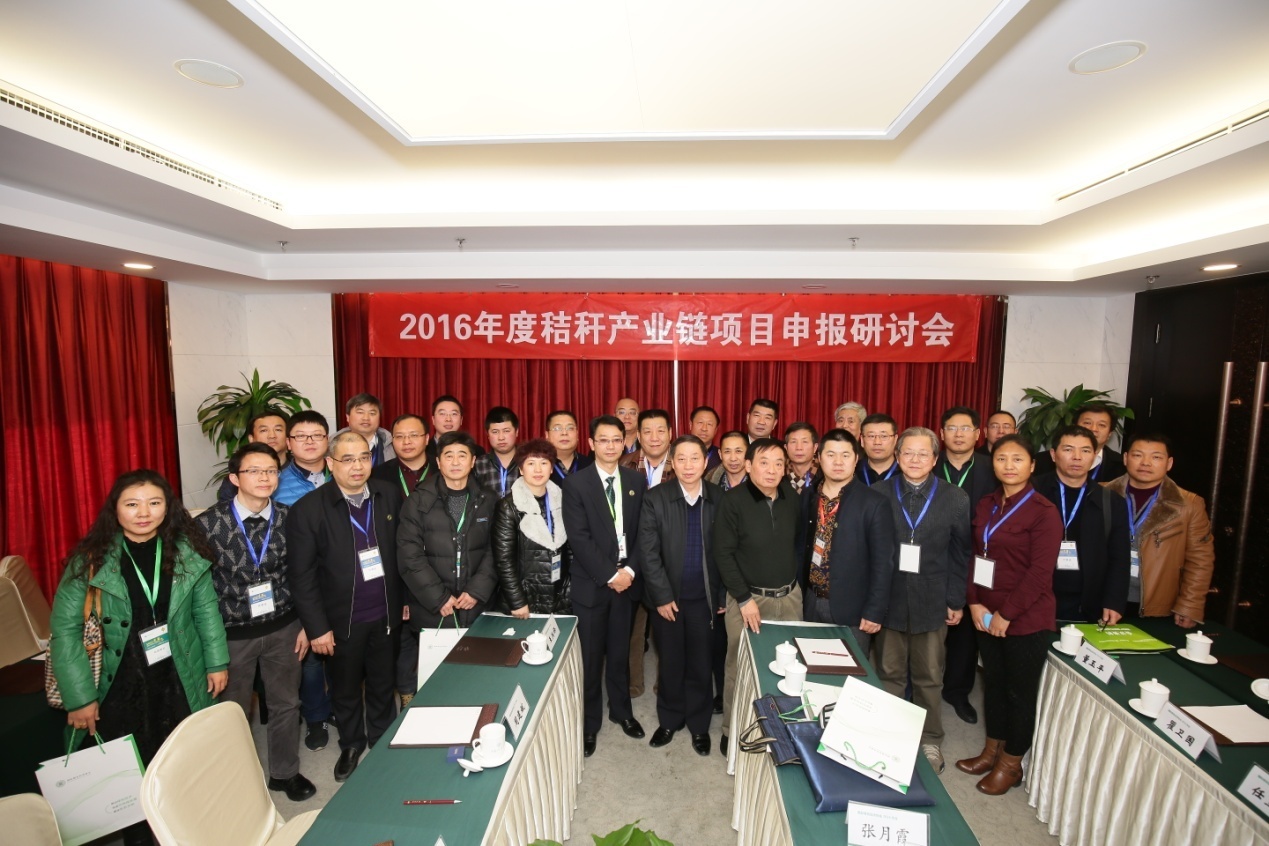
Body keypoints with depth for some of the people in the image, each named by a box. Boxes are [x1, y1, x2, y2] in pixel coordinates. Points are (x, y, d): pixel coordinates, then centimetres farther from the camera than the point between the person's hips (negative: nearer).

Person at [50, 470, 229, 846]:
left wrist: (217, 661, 0)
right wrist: (79, 697, -11)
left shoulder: (187, 551, -6)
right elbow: (65, 630, -9)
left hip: (180, 683, 1)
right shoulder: (92, 559, -11)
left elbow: (206, 609, 0)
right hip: (119, 687, -1)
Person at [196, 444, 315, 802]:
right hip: (231, 632, -2)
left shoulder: (289, 519, -7)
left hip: (283, 628, 2)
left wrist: (305, 624, 4)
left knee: (286, 703, 16)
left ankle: (284, 772, 38)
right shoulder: (207, 524, -14)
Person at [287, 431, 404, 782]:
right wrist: (317, 627, -11)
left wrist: (404, 599, 5)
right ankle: (351, 744, 45)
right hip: (341, 620, -2)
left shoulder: (389, 495, -5)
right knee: (345, 691, 20)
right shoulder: (308, 509, -14)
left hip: (385, 616, 2)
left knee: (382, 686, 20)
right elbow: (302, 575, -11)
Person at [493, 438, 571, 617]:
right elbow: (504, 560, -10)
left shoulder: (561, 500, 3)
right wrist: (517, 602, -12)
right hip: (527, 601, -4)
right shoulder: (508, 507, -9)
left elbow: (570, 549, 9)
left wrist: (571, 589, 5)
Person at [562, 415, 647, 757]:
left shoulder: (637, 480, 4)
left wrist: (630, 570, -9)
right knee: (590, 655, 8)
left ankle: (621, 710, 37)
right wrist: (610, 575, -14)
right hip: (592, 582, -3)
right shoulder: (576, 483, -7)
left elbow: (644, 532, 2)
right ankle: (589, 722, 27)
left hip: (628, 579, 3)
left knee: (620, 651, 16)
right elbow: (579, 538, -12)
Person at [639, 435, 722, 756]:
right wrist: (662, 596, -10)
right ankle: (669, 720, 37)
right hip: (668, 597, 0)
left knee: (700, 665, 14)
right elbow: (649, 552, -8)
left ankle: (699, 725, 35)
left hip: (704, 598, 1)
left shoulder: (719, 499, -5)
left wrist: (722, 595, 0)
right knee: (670, 663, 15)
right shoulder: (655, 498, -8)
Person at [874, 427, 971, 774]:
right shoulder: (878, 494, -2)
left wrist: (956, 600, 1)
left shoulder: (955, 499, 0)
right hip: (888, 599, 0)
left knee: (930, 677, 12)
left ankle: (930, 741, 30)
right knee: (889, 674, 10)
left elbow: (961, 554, 3)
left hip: (931, 602, 0)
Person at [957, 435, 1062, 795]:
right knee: (993, 682, 18)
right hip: (987, 616, 6)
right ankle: (992, 749, 36)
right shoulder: (986, 506, 5)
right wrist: (976, 603, -3)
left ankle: (1011, 763, 28)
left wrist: (1005, 614, -15)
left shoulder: (1044, 512, -13)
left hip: (1026, 619, -5)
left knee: (1020, 691, 10)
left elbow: (1041, 572, -16)